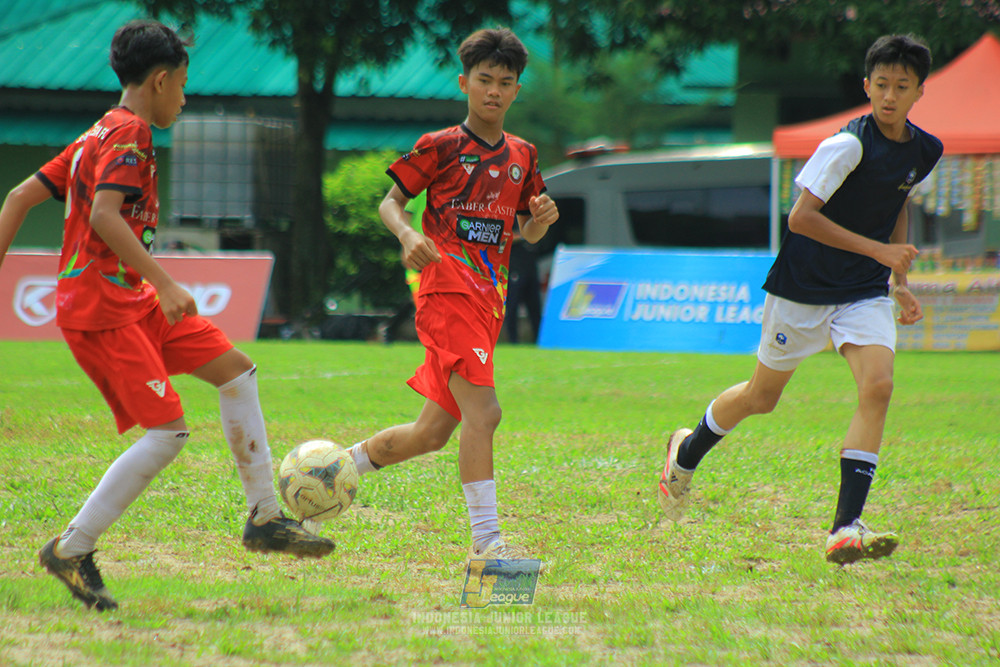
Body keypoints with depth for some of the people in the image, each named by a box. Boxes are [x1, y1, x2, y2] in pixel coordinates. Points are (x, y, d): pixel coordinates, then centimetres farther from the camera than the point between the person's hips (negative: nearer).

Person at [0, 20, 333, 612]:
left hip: (131, 300, 10)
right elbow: (104, 216, -27)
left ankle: (265, 517, 13)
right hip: (99, 308, -10)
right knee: (167, 433, -14)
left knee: (235, 369, 10)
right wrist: (165, 283, -30)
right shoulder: (129, 135, -13)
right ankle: (72, 551, -5)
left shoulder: (100, 136, 17)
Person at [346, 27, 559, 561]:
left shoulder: (522, 156, 15)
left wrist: (541, 217, -2)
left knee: (432, 432, 10)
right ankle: (486, 541, -24)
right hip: (448, 291, -7)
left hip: (488, 301, 7)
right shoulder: (440, 147, -1)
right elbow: (390, 202, 4)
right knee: (482, 410, -21)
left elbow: (528, 234, 22)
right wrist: (408, 236, -17)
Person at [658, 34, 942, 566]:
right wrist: (879, 250, -27)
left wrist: (899, 283, 18)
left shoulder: (924, 151, 2)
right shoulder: (848, 145, -21)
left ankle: (846, 530, -20)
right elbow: (801, 218, -26)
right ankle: (686, 454, 43)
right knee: (762, 397, 11)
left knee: (878, 386, -19)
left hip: (865, 293, 5)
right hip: (803, 288, -5)